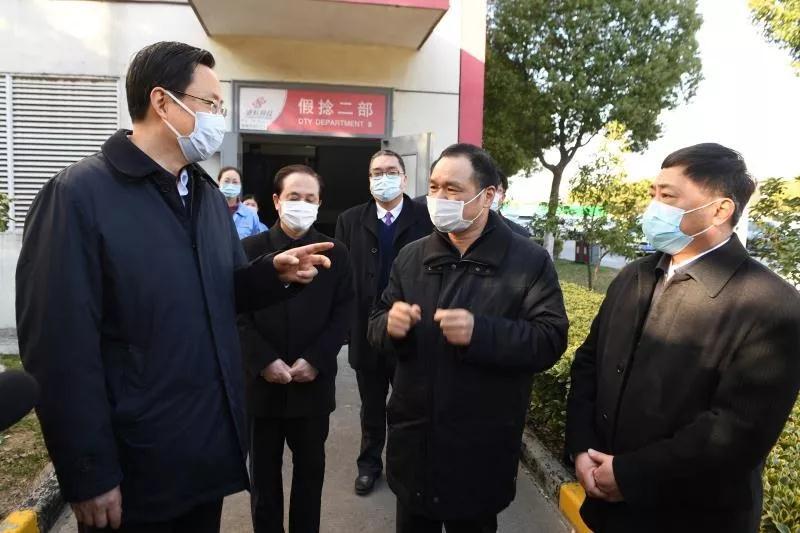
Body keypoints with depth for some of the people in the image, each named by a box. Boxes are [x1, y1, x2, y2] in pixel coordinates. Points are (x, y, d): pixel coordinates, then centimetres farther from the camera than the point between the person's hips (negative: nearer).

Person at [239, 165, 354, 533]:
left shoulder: (335, 253, 2)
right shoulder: (249, 249, 0)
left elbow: (343, 315, -2)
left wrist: (315, 360, -12)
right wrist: (264, 361, -14)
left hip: (314, 383, 1)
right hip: (261, 381, 0)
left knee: (311, 469, 14)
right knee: (263, 471, 14)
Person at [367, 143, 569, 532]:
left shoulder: (530, 260, -8)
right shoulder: (410, 257, 5)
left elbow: (551, 339, -15)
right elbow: (376, 325, 7)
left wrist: (480, 331, -30)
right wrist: (389, 324, -17)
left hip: (481, 450, -3)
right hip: (413, 440, 4)